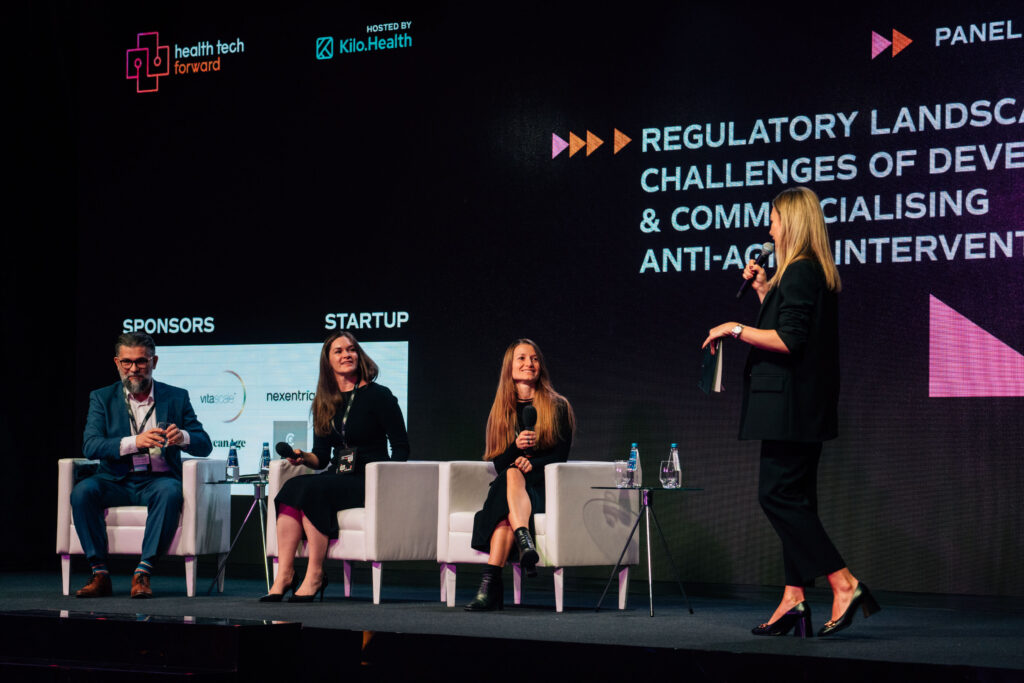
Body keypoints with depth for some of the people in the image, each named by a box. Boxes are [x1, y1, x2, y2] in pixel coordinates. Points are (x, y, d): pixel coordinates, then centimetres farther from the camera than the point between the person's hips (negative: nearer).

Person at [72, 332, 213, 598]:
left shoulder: (176, 397, 10)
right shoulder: (102, 398, 9)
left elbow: (204, 445, 4)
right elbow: (90, 446, -7)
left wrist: (182, 437, -22)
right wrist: (135, 442, -24)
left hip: (158, 479, -1)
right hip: (116, 481, 1)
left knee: (170, 492, -35)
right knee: (82, 491, -30)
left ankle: (143, 573, -34)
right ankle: (100, 574, -24)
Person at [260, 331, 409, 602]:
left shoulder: (379, 395, 0)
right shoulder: (325, 403, 16)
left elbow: (401, 446, -2)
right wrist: (303, 457, -4)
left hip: (368, 483, -5)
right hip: (337, 478, 5)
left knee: (311, 489, -31)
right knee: (292, 486, -25)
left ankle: (314, 576, -26)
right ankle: (284, 574, -31)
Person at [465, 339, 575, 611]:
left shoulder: (558, 407, 8)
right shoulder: (500, 412, 16)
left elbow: (560, 456, 0)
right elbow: (498, 464, 7)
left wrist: (532, 463, -19)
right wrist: (516, 447, -14)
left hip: (545, 488, -2)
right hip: (508, 486, 2)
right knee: (511, 474, -34)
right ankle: (524, 541, -55)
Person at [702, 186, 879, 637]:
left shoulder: (799, 272, -14)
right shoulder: (817, 273, 17)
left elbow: (788, 340, -22)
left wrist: (736, 329, -13)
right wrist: (764, 291, 18)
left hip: (790, 405, -10)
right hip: (803, 408, 10)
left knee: (778, 496, -9)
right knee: (793, 498, 9)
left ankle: (844, 585, -13)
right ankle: (794, 600, 10)